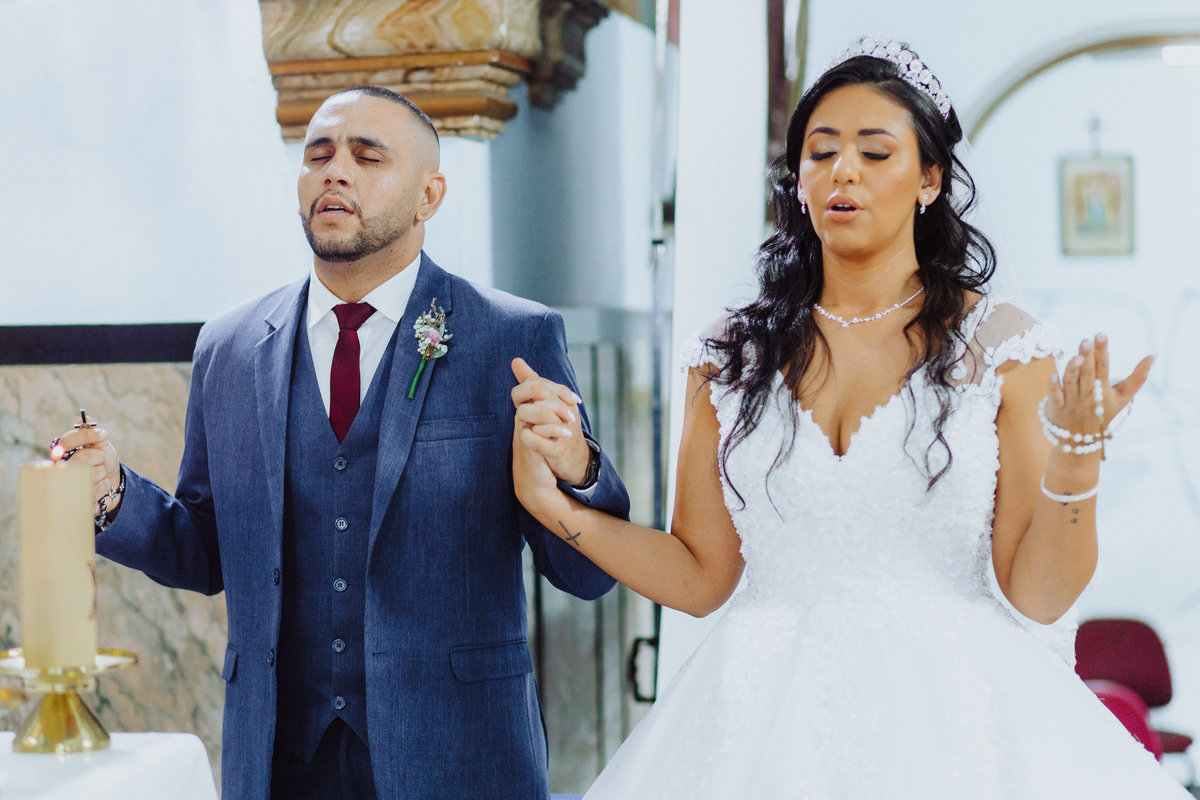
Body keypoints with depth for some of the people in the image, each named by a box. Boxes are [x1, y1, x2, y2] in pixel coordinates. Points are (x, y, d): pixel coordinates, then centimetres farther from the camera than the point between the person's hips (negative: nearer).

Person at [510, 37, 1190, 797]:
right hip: (769, 725, 2)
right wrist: (559, 505, -4)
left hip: (952, 719, -1)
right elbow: (700, 576, 6)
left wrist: (1075, 459, -19)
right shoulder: (732, 357, 5)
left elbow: (1039, 591, -4)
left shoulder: (999, 346, -2)